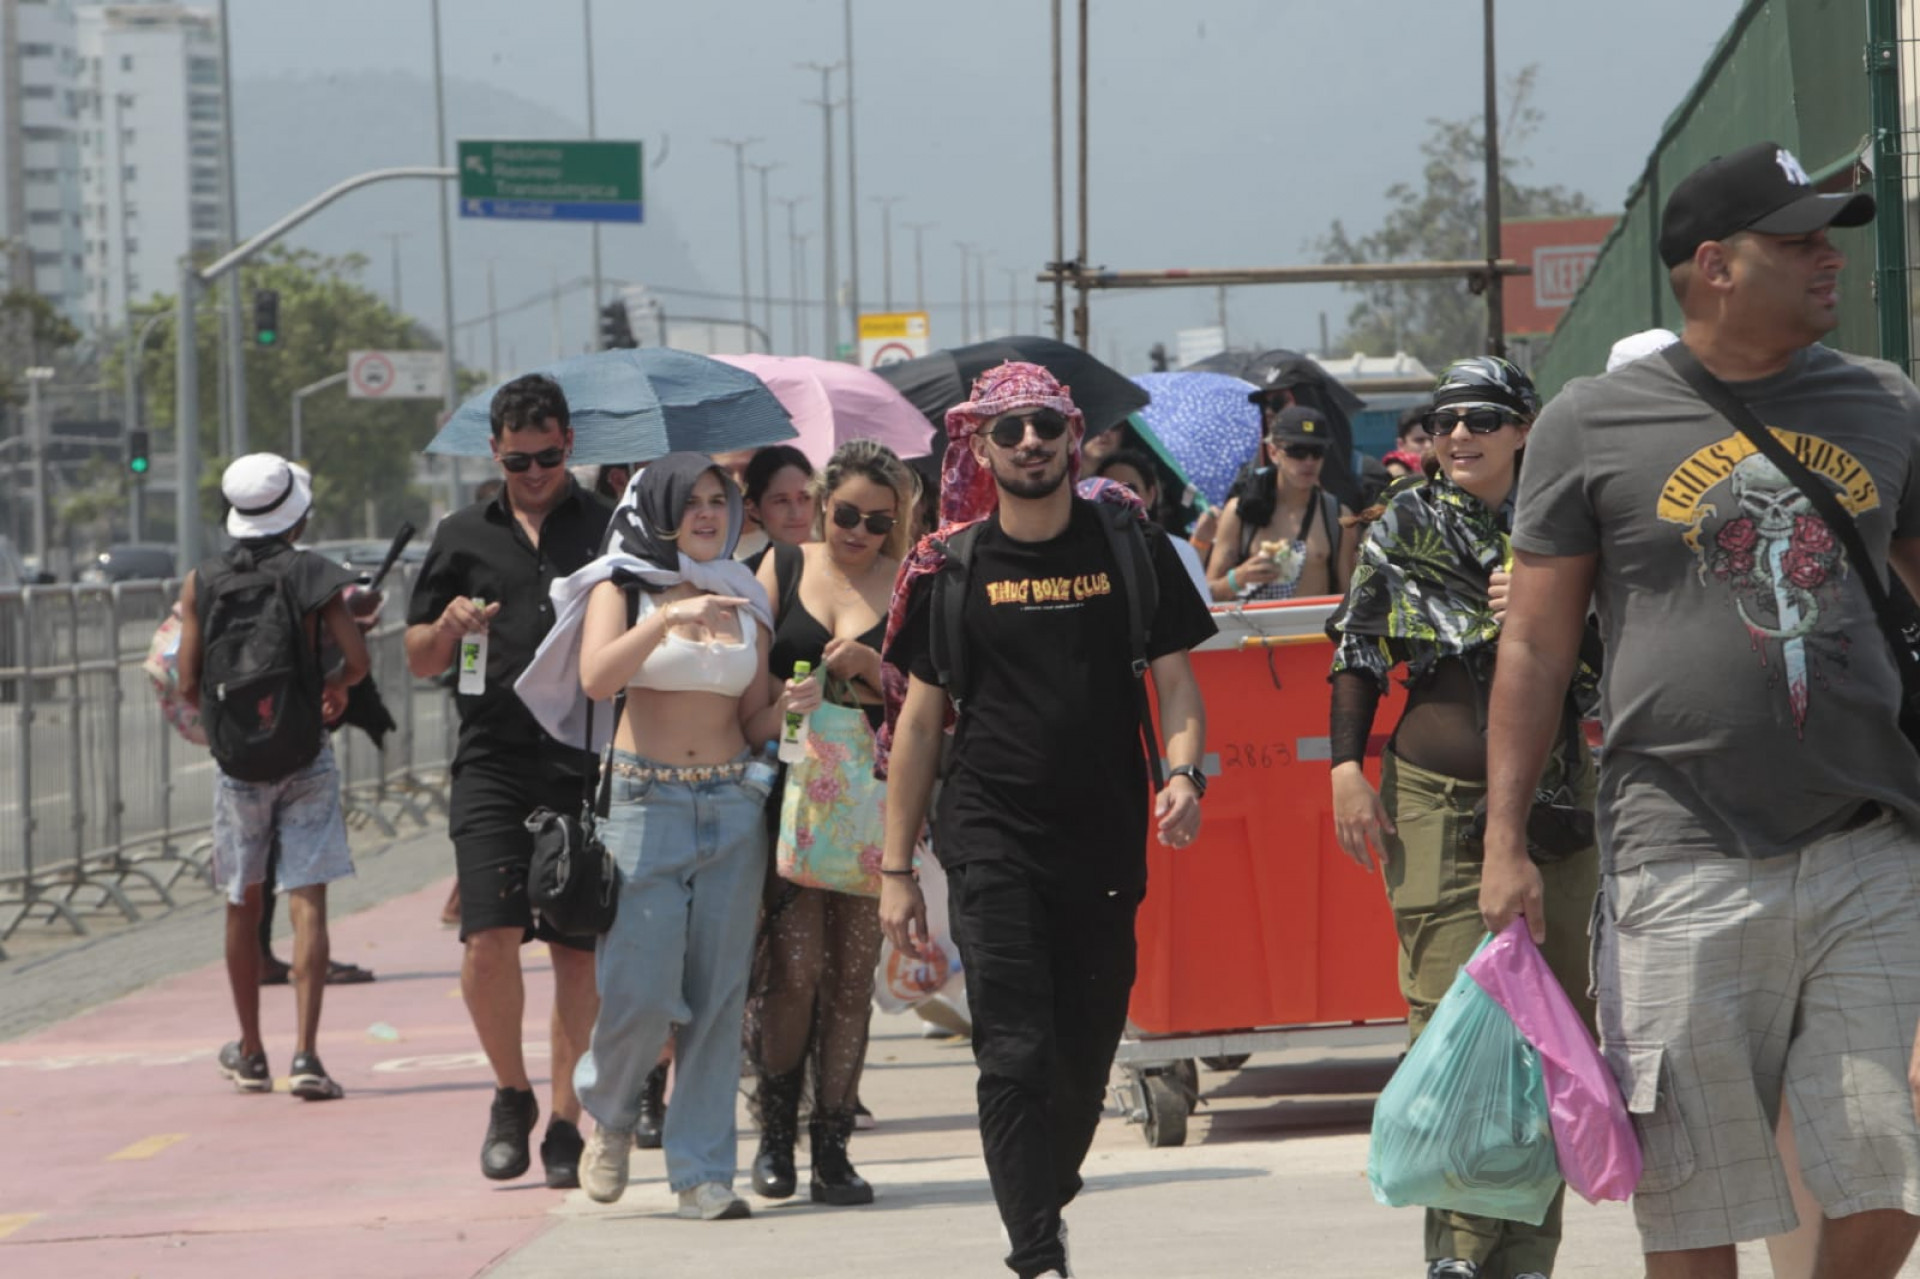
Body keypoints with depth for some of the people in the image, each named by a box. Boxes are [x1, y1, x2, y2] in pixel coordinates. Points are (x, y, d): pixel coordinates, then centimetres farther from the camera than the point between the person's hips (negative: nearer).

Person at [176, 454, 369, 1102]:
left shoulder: (200, 585, 0)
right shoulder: (312, 575, -5)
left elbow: (188, 685, -1)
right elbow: (357, 659, -10)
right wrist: (336, 685, 13)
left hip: (235, 759, 2)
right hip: (305, 758, -2)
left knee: (243, 906, 15)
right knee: (307, 904, -5)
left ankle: (250, 1052, 26)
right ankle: (305, 1054, -16)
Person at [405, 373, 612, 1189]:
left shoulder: (610, 530, 9)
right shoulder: (464, 537, 14)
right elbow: (418, 660, 18)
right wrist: (450, 627, -3)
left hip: (589, 763, -1)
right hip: (494, 761, 1)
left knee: (579, 952, 0)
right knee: (488, 941, -11)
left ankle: (565, 1124, 9)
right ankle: (511, 1095, 12)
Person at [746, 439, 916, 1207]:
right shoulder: (781, 570, 8)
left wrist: (877, 673, -13)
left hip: (871, 791, 1)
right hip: (789, 787, -1)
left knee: (852, 972, 0)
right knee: (795, 965, -10)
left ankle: (832, 1149, 7)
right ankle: (776, 1132, 7)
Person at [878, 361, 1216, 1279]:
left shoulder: (1131, 548, 5)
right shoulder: (952, 568, 3)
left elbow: (1175, 681, 8)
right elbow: (919, 722, 7)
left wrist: (1184, 771, -13)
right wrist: (896, 870, 6)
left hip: (1106, 842, 2)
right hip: (992, 843, -2)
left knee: (1086, 1056, 9)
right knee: (1016, 1055, -12)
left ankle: (1044, 1199, 31)